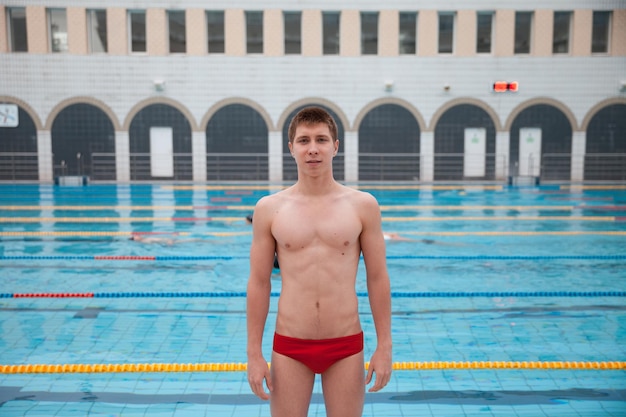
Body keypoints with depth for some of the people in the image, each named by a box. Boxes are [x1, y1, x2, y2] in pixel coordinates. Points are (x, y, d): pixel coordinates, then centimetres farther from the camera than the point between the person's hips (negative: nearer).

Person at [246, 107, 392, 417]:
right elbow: (259, 283, 1)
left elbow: (378, 279, 1)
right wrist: (254, 353, 1)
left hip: (346, 345, 0)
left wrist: (384, 346, 0)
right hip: (289, 346, 0)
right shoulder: (269, 208, -2)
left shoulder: (363, 205, -2)